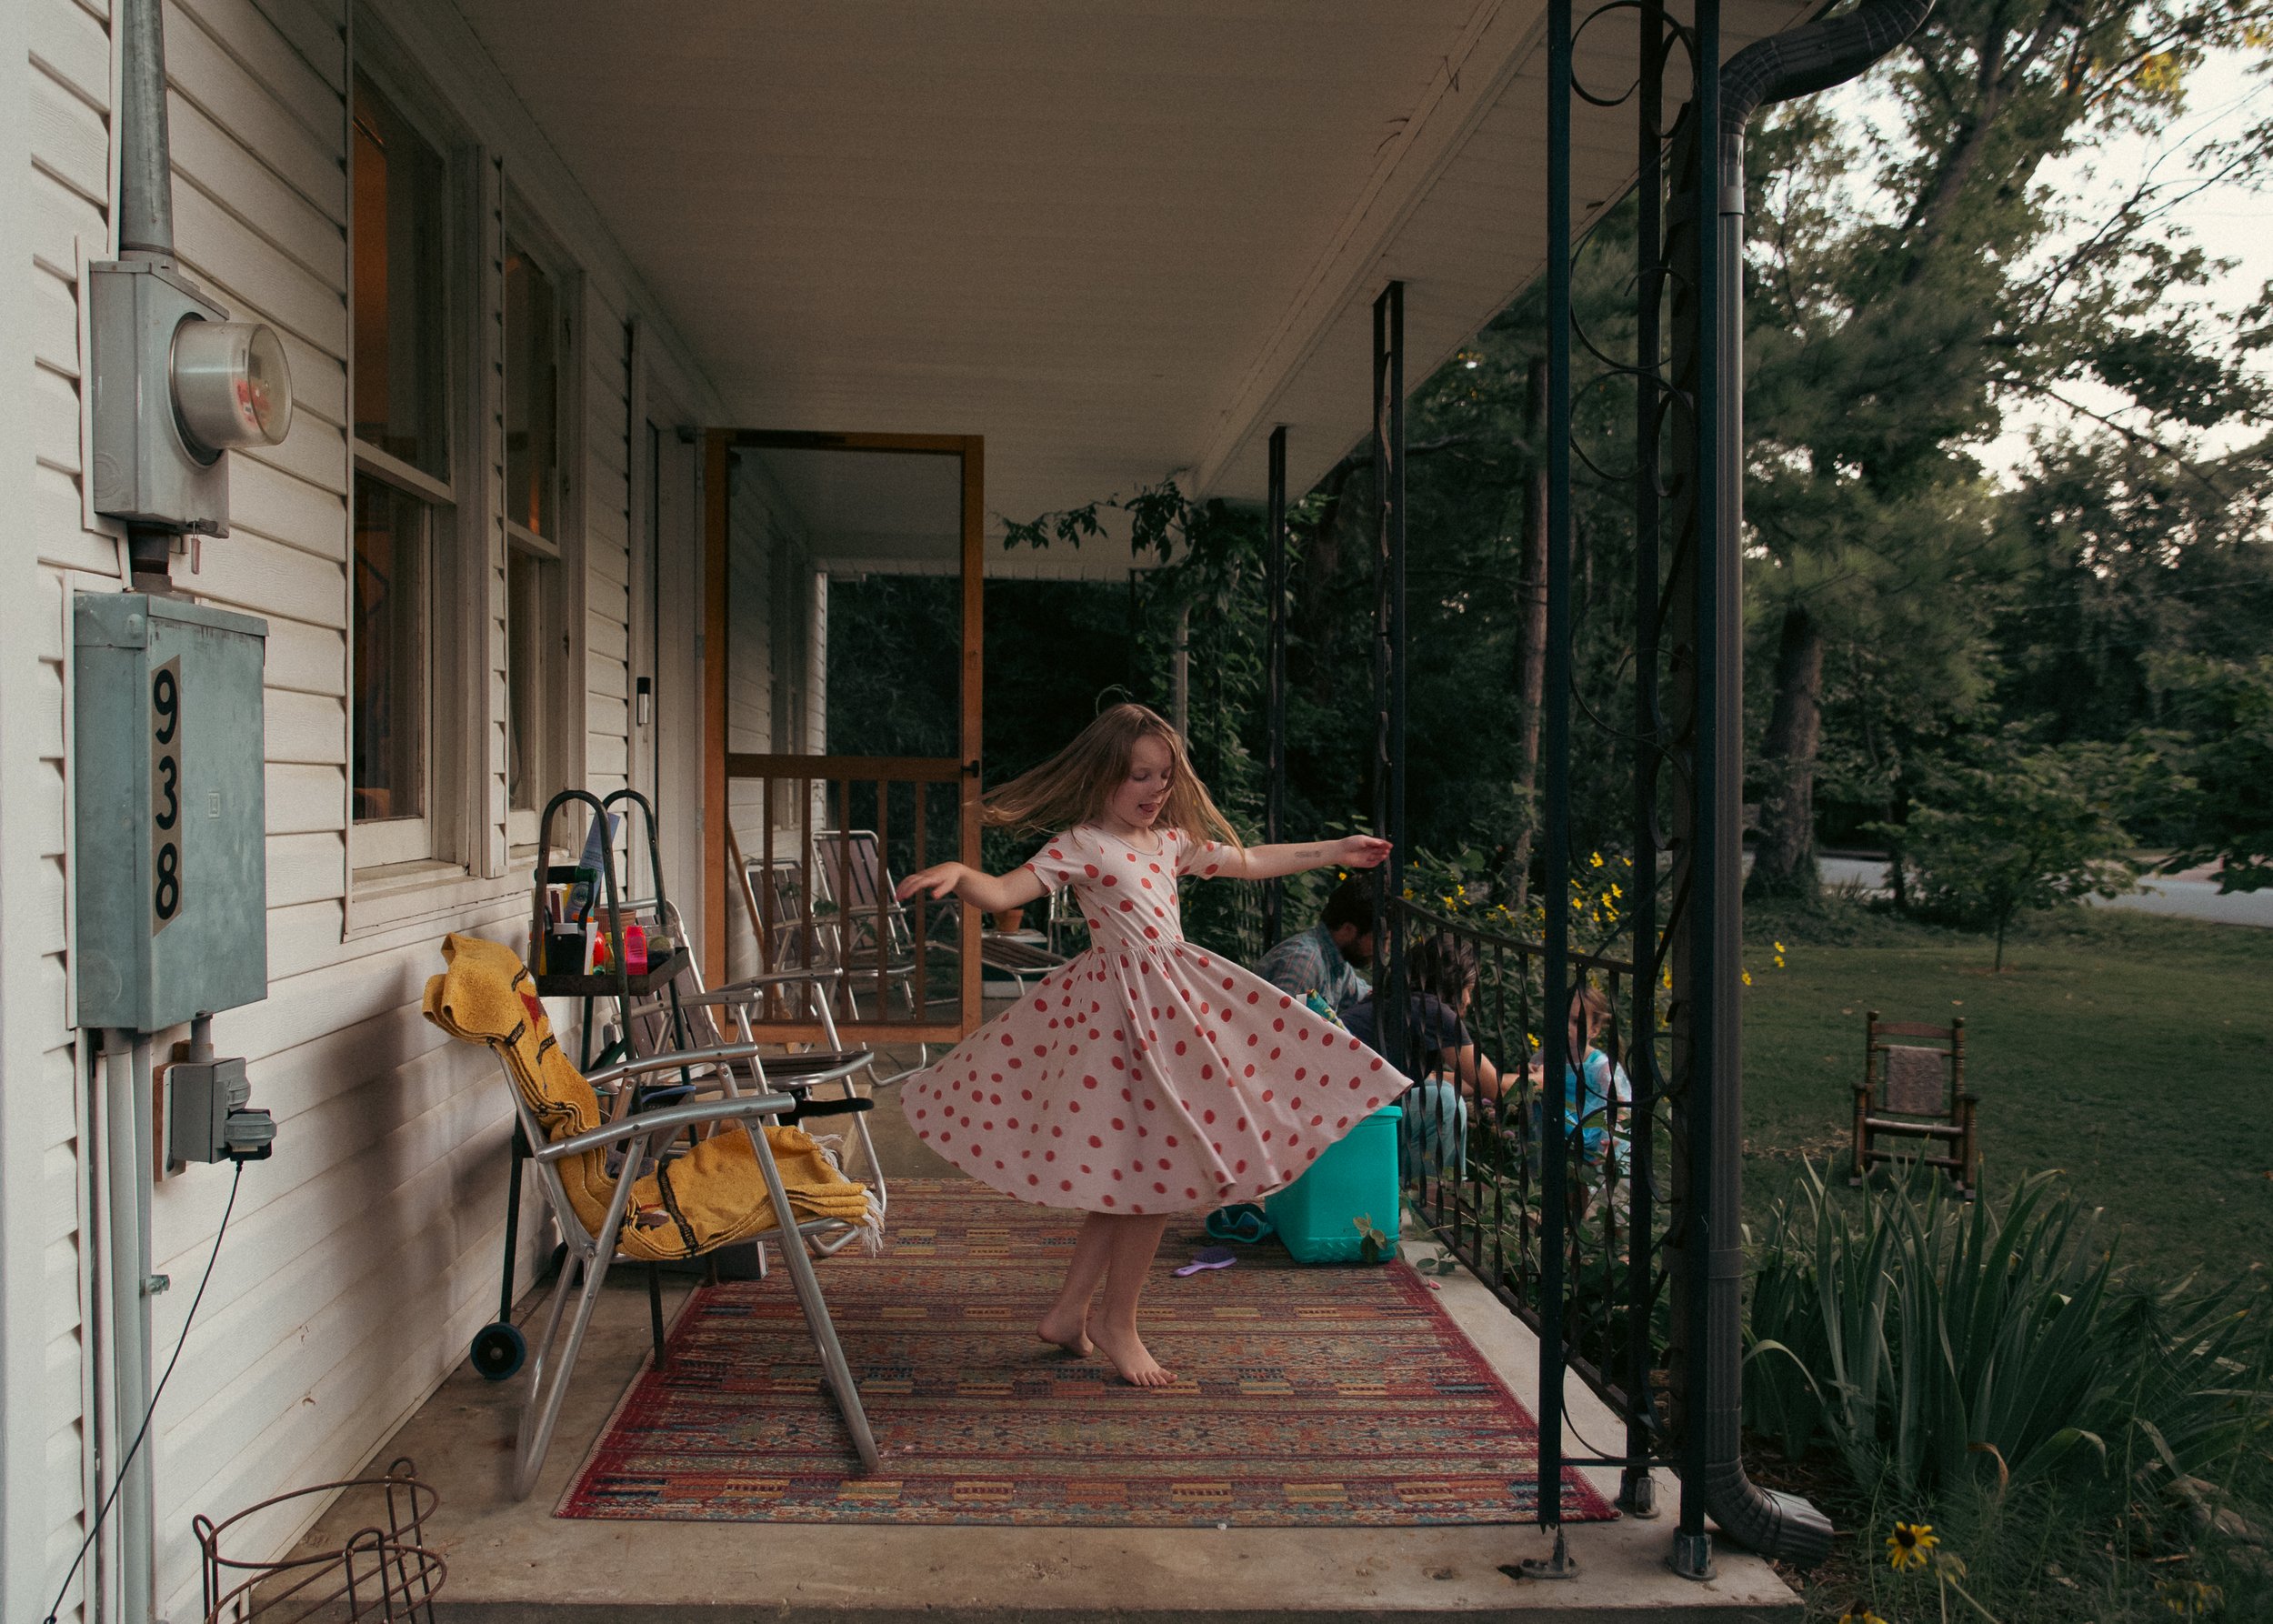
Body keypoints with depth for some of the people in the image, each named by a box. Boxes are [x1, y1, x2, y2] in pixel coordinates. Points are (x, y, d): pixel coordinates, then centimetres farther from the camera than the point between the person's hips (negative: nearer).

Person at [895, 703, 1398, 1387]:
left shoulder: (1171, 842, 13)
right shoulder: (1080, 846, -10)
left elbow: (1250, 862, 25)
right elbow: (1004, 891, -22)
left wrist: (1334, 851, 29)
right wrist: (959, 875, -43)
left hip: (1175, 999, 8)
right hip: (1121, 1009, -8)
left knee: (1144, 1172, 9)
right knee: (1147, 1166, -4)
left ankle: (1068, 1312, 20)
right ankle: (1116, 1320, 15)